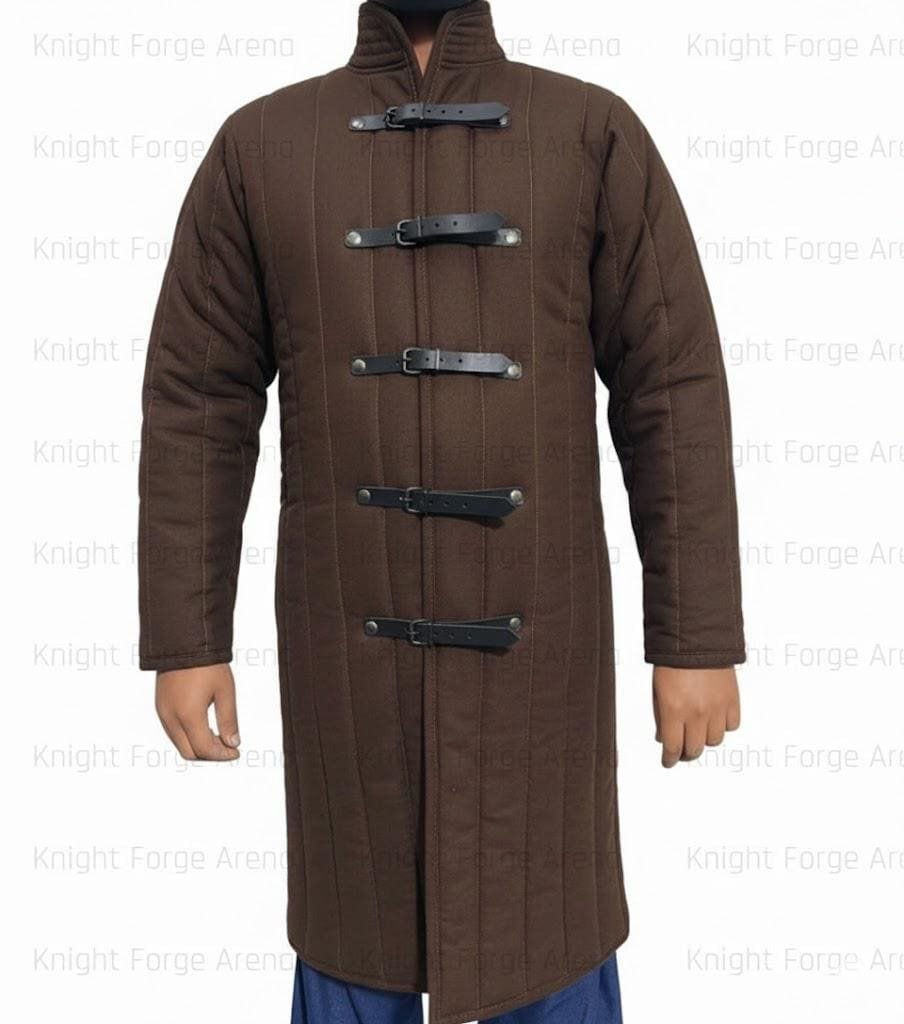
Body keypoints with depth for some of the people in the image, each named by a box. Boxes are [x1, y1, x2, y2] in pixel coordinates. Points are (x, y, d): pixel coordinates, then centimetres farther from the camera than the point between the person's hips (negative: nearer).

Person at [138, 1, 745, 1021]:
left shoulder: (597, 133, 1)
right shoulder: (258, 146, 2)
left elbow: (674, 393, -4)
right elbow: (197, 406, 1)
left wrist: (699, 637, -7)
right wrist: (184, 639, -1)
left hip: (532, 638, 0)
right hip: (351, 640, 1)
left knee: (548, 935, 13)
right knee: (353, 931, 15)